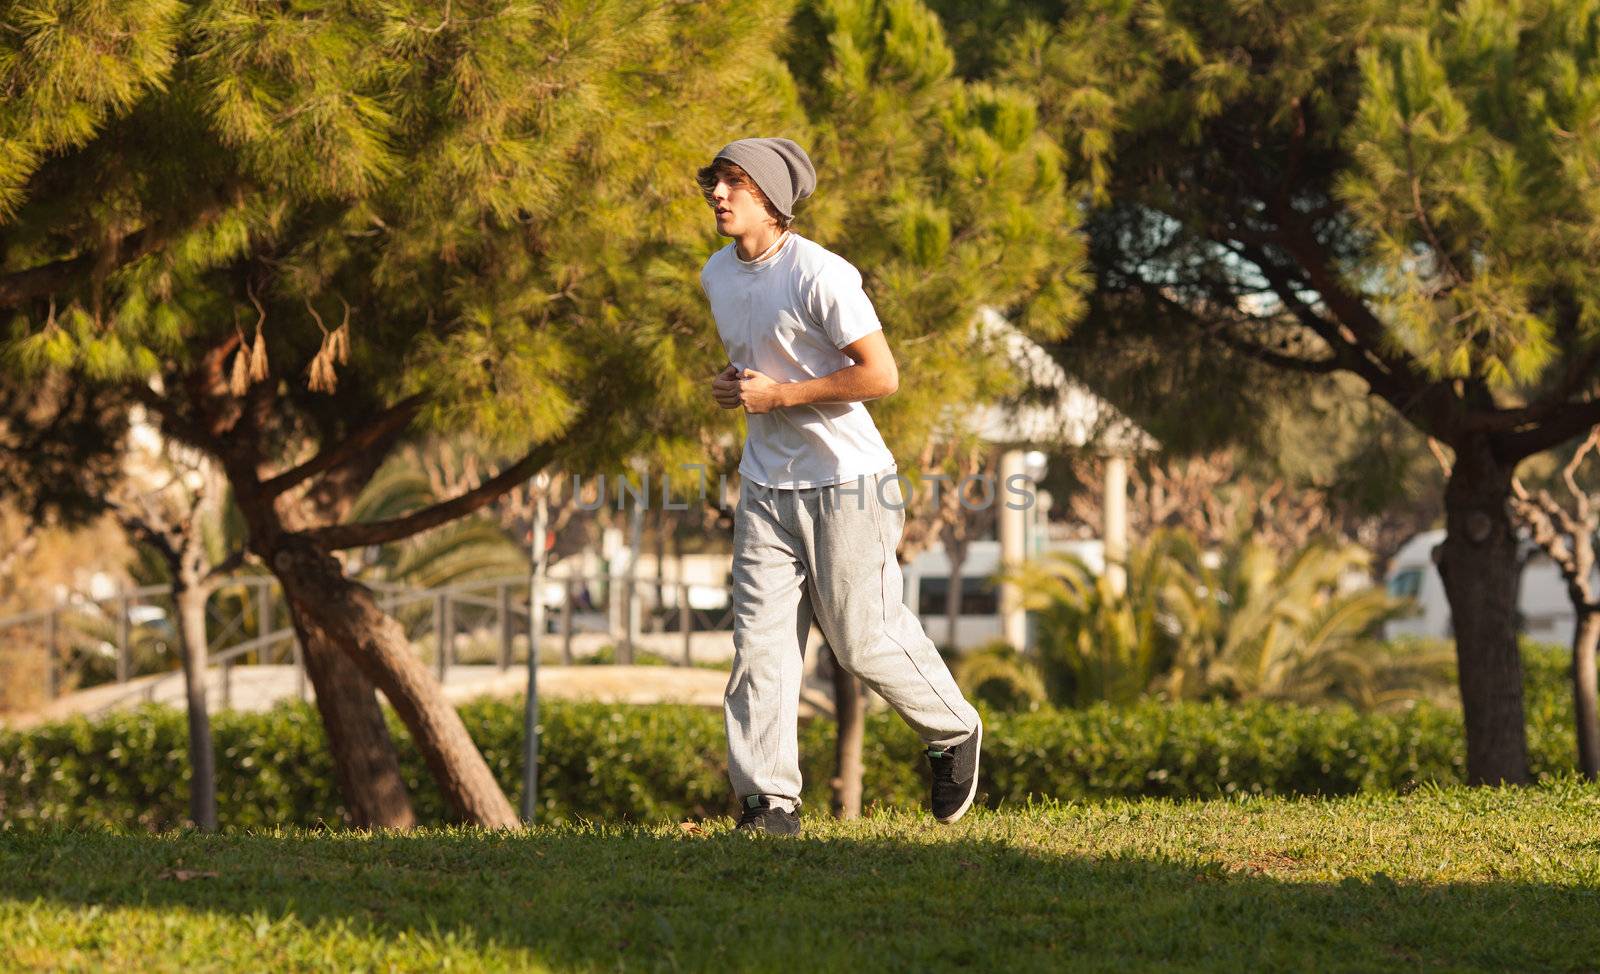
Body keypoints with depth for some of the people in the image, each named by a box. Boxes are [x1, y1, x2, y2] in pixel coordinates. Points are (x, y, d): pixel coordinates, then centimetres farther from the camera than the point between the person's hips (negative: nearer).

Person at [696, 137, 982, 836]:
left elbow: (881, 375, -20)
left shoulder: (819, 274, -17)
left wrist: (776, 395, -20)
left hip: (845, 483, -6)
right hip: (766, 485, 7)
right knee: (760, 640, -4)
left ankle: (954, 733, 26)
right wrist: (732, 386, 3)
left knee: (862, 639, 0)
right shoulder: (716, 276, 8)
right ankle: (769, 801, -5)